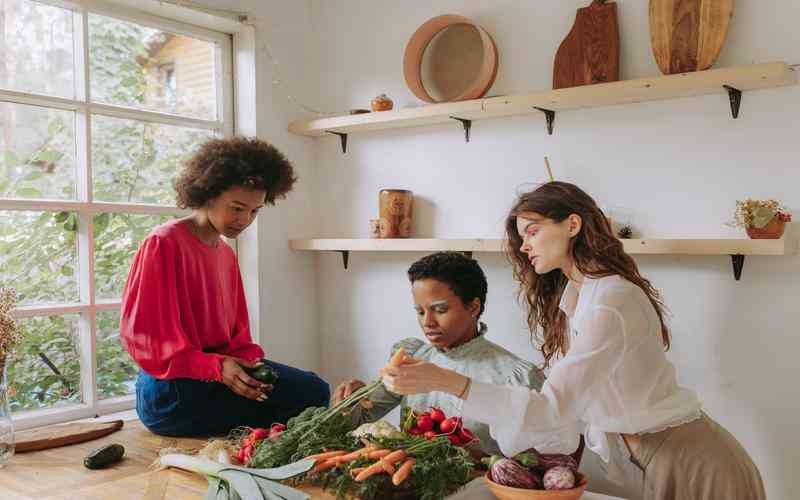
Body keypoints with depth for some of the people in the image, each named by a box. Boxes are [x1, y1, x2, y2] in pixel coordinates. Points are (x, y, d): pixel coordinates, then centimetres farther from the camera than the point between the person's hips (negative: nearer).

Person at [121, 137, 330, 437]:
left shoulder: (227, 255, 15)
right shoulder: (164, 244, -9)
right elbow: (142, 335, -13)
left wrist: (249, 363, -7)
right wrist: (216, 367, -22)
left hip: (220, 370, 8)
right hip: (172, 390, -8)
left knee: (315, 390, -10)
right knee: (311, 395, -20)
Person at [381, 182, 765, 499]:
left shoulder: (612, 302, -25)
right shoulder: (569, 294, 5)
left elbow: (554, 406, -33)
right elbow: (570, 397, 6)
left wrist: (446, 381, -39)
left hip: (691, 464, -8)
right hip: (647, 459, 8)